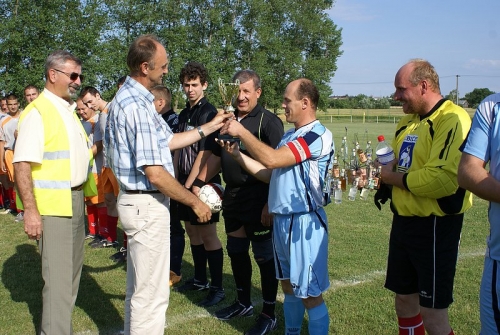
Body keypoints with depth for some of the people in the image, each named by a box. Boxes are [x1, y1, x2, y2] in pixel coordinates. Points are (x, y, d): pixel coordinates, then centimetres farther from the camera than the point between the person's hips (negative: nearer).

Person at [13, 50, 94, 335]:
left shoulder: (70, 110, 14)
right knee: (58, 276, -5)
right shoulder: (37, 111, -14)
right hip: (53, 205, -9)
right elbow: (23, 165, -20)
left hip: (76, 201, 9)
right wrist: (30, 210, -25)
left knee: (72, 271, 18)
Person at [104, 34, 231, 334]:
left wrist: (209, 127, 17)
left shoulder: (130, 97, 10)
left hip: (139, 202, 11)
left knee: (139, 288, 23)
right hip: (147, 205, -11)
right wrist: (195, 202, -13)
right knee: (151, 293, 1)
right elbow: (156, 174, -24)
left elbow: (167, 141, 16)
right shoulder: (137, 106, -21)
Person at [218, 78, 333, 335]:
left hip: (304, 222, -9)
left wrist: (241, 132, -15)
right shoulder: (289, 136, 12)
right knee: (288, 286, 21)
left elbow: (271, 159, -24)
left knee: (310, 294, 1)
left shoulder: (318, 135, -16)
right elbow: (269, 174, 10)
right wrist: (236, 153, 3)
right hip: (281, 219, 9)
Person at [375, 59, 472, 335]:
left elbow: (444, 179, -30)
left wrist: (393, 178, -16)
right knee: (404, 299, 19)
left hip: (435, 227, -8)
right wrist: (388, 168, -2)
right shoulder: (408, 121, 10)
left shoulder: (453, 120, -18)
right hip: (403, 221, 8)